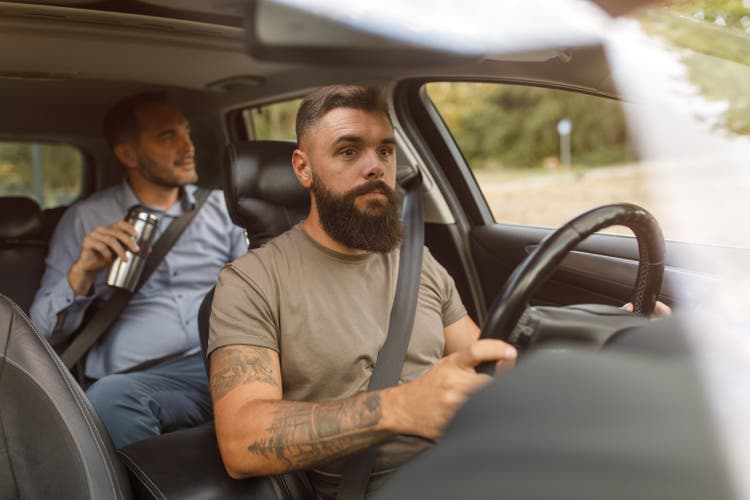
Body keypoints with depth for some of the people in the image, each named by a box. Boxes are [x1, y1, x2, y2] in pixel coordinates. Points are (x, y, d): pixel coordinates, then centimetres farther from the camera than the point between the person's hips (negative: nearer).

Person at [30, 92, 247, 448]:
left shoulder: (220, 207, 17)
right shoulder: (85, 220, 11)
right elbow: (43, 331, 8)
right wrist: (83, 273, -11)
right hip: (142, 380, -2)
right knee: (108, 399, -36)